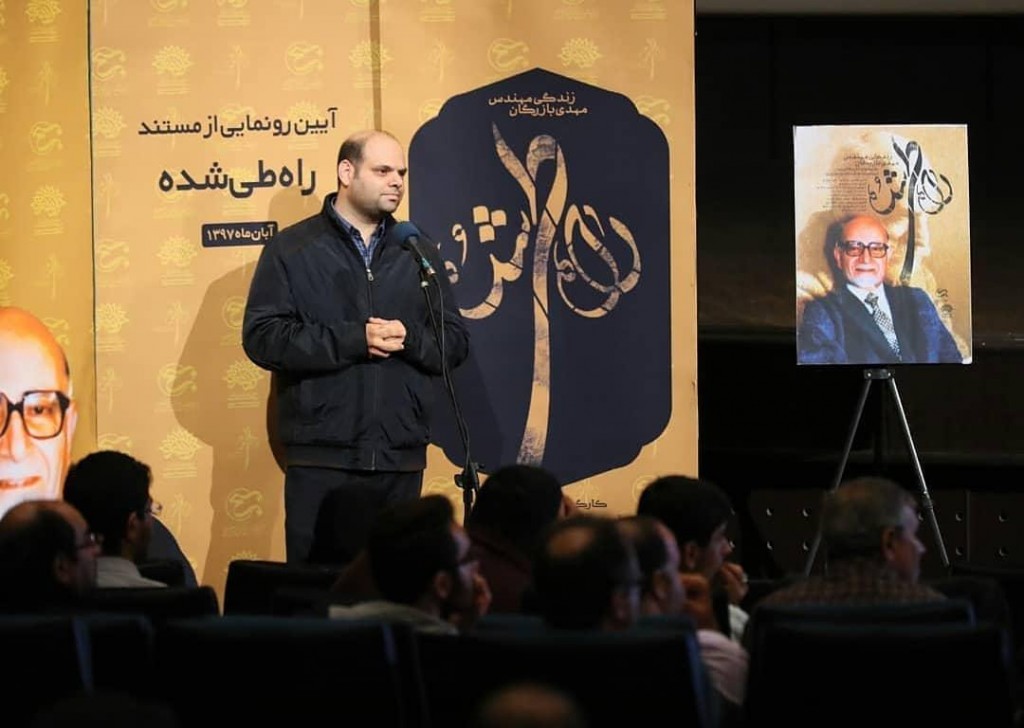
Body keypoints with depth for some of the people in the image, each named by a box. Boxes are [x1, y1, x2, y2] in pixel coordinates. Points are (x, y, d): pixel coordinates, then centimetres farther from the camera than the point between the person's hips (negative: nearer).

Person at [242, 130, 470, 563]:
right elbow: (262, 337, -8)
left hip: (401, 460, 3)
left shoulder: (418, 254, 14)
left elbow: (455, 341, 11)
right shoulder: (292, 249, 2)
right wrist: (353, 339, -16)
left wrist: (409, 337, -11)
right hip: (321, 458, -3)